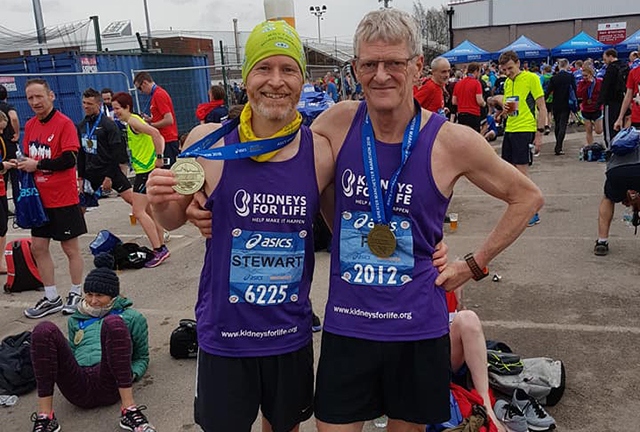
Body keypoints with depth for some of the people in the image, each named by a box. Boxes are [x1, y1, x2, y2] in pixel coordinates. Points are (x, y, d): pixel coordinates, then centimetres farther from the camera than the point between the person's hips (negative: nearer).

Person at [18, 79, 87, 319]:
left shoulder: (64, 123, -13)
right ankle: (51, 299, 22)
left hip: (63, 199, -7)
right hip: (39, 198, 7)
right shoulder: (30, 125, 9)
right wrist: (22, 164, -1)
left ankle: (75, 295, 22)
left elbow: (69, 159, -21)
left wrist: (37, 165, -16)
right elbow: (29, 157, 19)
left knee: (70, 248, 5)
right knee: (38, 247, 10)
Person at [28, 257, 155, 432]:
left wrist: (131, 374, 1)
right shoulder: (75, 320, 32)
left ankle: (129, 410, -33)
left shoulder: (132, 317, 23)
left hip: (109, 385, -3)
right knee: (45, 330, -20)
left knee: (113, 323, -30)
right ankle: (44, 416, -24)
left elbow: (142, 357, 22)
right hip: (78, 388, 3)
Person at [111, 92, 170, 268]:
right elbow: (159, 138, 19)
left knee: (138, 211, -10)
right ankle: (161, 248, 20)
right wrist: (158, 156, 9)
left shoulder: (133, 121, -12)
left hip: (146, 171, -10)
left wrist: (159, 157, -22)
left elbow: (155, 133, -27)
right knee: (149, 211, 14)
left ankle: (159, 250, -9)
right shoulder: (133, 121, 17)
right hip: (145, 169, 10)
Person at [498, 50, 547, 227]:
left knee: (522, 172, -8)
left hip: (525, 130, -7)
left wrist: (539, 133, -14)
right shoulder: (507, 83, 14)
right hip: (509, 130, 8)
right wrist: (505, 109, 0)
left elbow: (542, 108, -9)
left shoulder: (531, 78, -7)